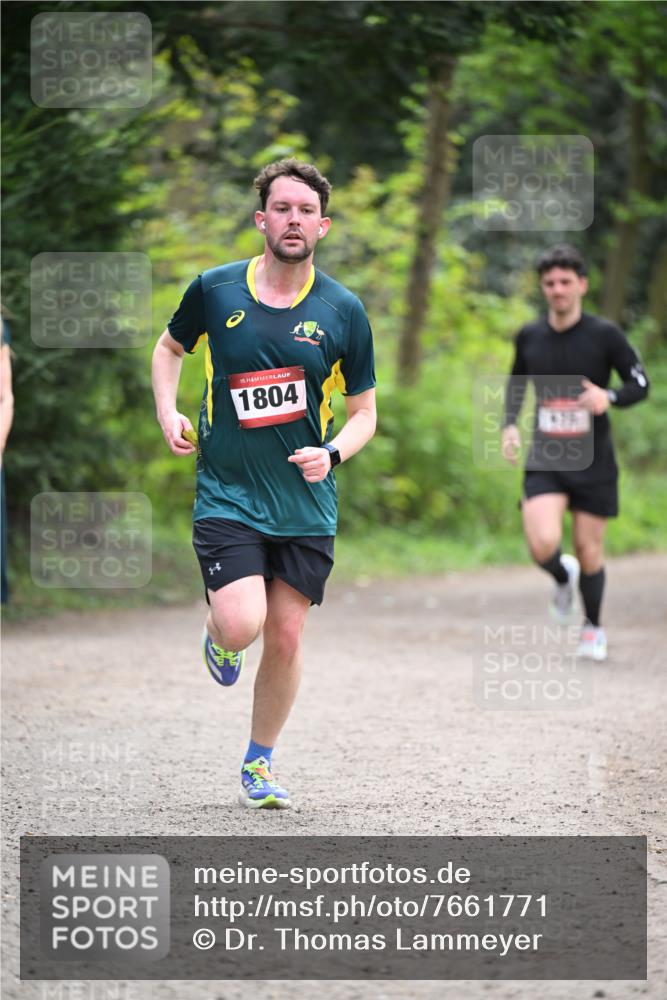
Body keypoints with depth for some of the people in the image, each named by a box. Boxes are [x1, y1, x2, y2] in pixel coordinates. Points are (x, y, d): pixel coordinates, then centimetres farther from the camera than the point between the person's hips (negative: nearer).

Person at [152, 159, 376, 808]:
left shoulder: (343, 311, -1)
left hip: (306, 504, 2)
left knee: (285, 639, 3)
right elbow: (170, 348, 17)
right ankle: (215, 633, 20)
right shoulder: (214, 289, -3)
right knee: (242, 626, -19)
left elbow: (364, 412, 7)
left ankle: (259, 763, 25)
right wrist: (168, 415, 1)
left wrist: (331, 454, -13)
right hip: (226, 494, -2)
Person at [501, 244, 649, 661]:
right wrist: (510, 424, 5)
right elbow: (517, 381, 21)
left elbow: (641, 384, -2)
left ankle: (594, 628, 30)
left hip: (593, 461, -1)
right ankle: (563, 577, 19)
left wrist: (608, 397, -23)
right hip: (545, 461, 1)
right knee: (543, 545, -18)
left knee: (589, 551, 5)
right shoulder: (529, 337, 3)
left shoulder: (604, 335, -7)